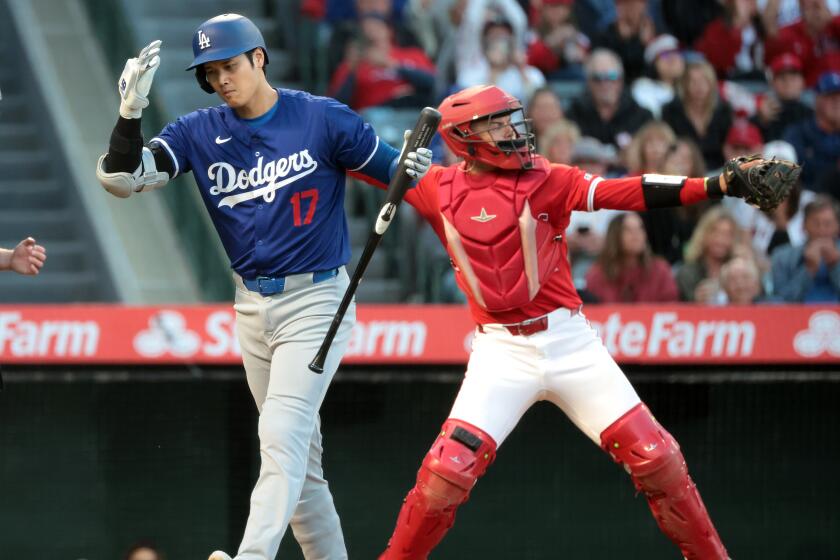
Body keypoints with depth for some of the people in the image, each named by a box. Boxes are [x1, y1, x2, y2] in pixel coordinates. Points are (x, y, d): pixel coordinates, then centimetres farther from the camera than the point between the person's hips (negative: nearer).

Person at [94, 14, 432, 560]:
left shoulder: (323, 118, -9)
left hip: (316, 300, -5)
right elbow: (119, 178, -8)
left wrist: (415, 166, -27)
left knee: (282, 434, -19)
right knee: (297, 452, 11)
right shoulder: (200, 131, 1)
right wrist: (131, 111, -25)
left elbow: (396, 172, -2)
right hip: (252, 306, 6)